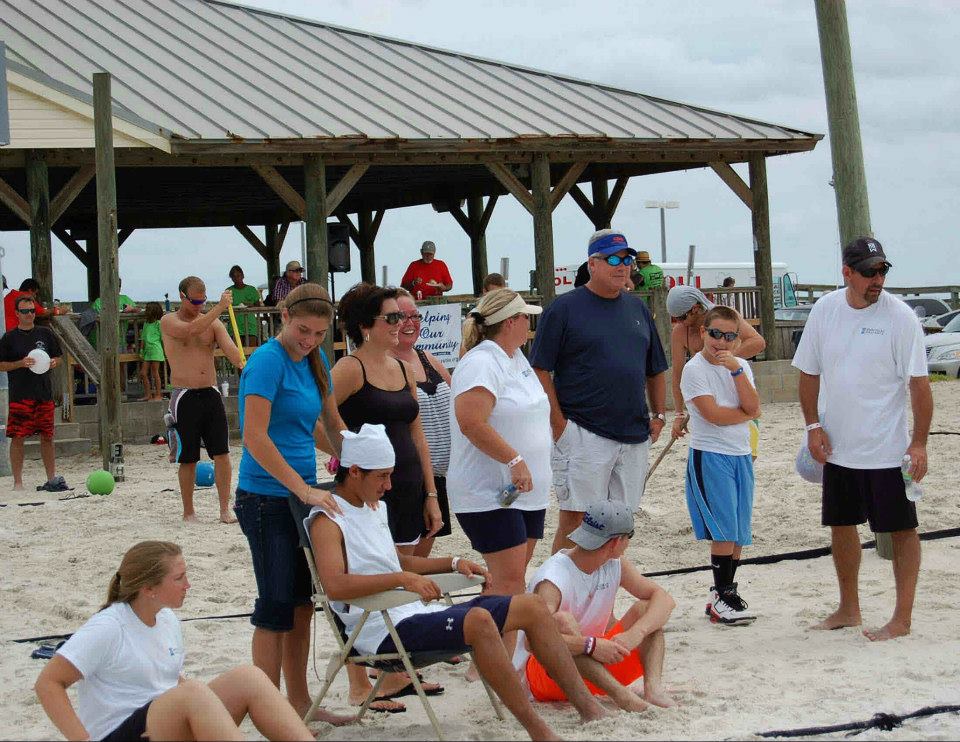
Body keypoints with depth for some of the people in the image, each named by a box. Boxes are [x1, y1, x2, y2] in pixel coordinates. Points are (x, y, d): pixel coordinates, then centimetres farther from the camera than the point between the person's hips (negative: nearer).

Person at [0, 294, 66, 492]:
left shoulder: (46, 334, 10)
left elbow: (58, 357, 18)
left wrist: (53, 363, -4)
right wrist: (21, 363, -14)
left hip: (44, 393, 3)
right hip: (19, 395, -3)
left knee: (47, 437, 6)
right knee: (17, 437, -4)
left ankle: (52, 478, 13)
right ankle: (18, 482, 0)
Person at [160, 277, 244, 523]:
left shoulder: (213, 322, 9)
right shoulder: (169, 322, -1)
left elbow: (230, 348, -7)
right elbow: (191, 330, -22)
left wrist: (244, 366, -28)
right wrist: (220, 307, -25)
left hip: (211, 393, 3)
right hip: (184, 397, -3)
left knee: (222, 453, -3)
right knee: (187, 459, 4)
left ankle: (225, 509, 1)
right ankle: (188, 512, 16)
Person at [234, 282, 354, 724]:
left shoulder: (315, 362, 9)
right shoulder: (268, 361, -15)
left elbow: (330, 427, 21)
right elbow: (255, 438, -21)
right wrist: (302, 488, -23)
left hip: (303, 494, 8)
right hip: (267, 497, -8)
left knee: (302, 601, 13)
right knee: (276, 604, -3)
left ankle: (299, 701, 24)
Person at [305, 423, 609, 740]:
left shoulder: (373, 509, 19)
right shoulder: (327, 520, -9)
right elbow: (335, 585, -26)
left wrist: (453, 563, 20)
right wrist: (403, 578, -30)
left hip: (416, 612, 10)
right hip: (383, 632, -10)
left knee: (533, 607, 3)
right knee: (478, 620, -35)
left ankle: (587, 706, 2)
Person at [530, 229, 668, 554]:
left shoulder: (638, 308, 13)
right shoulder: (564, 308, -4)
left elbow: (656, 369, 22)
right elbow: (540, 370, -8)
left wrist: (658, 416, 12)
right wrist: (559, 425, -12)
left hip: (634, 437, 6)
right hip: (582, 434, -6)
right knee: (575, 519, -7)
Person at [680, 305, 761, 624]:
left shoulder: (741, 366, 10)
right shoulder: (695, 369, -7)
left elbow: (754, 407, -5)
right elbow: (712, 413, -17)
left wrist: (736, 369, -13)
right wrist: (747, 414, -3)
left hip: (740, 456, 6)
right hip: (710, 456, -6)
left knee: (739, 534, 8)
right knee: (724, 532, -9)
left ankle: (723, 595, 18)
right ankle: (723, 597, 0)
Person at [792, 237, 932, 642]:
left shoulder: (899, 316, -12)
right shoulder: (824, 310, 1)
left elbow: (919, 383, -12)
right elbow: (809, 373, 9)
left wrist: (919, 442, -17)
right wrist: (813, 425, 1)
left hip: (887, 449, -5)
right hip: (837, 447, 5)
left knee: (901, 529, 0)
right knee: (841, 526, 15)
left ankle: (902, 619, 8)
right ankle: (848, 609, 31)